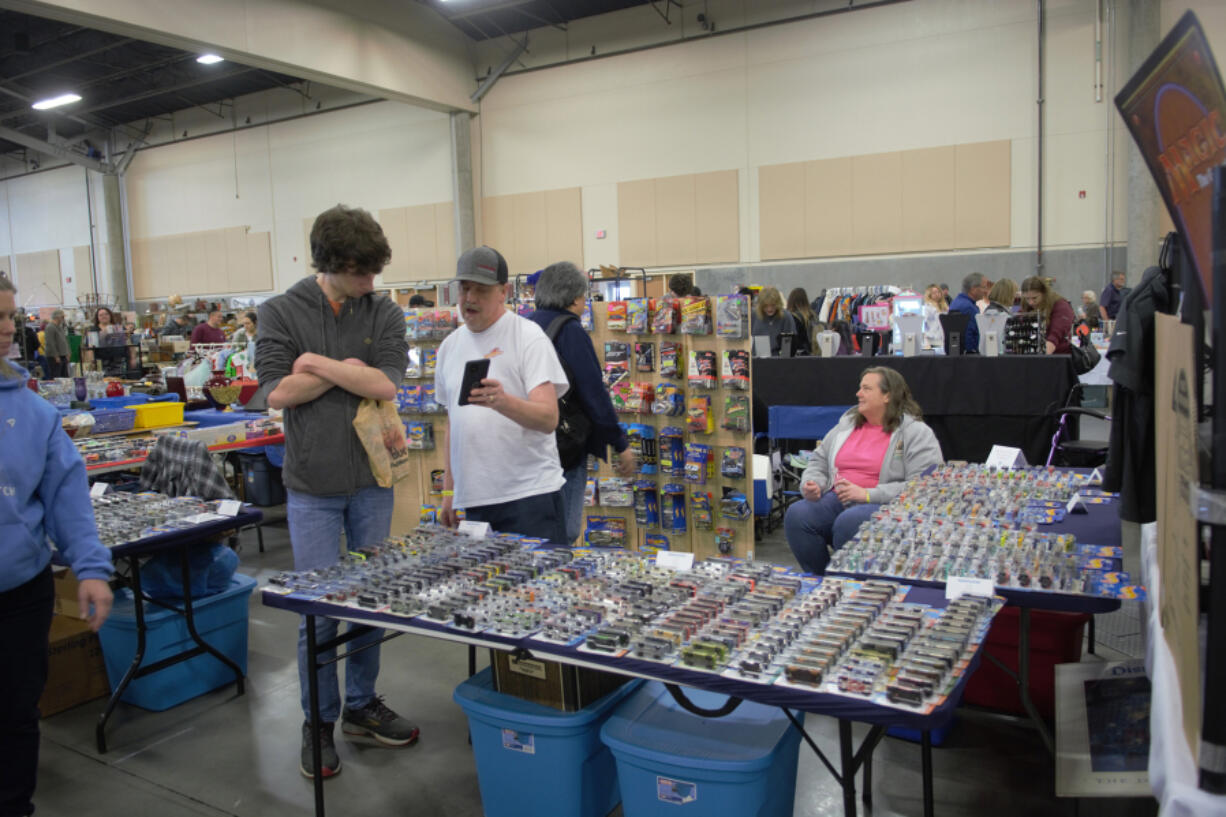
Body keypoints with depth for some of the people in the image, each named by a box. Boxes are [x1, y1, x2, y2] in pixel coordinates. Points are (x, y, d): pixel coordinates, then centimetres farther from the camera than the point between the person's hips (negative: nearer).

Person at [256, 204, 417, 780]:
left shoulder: (384, 313, 1)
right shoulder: (281, 313, -4)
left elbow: (386, 384, -12)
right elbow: (279, 391, -12)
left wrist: (319, 364, -13)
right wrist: (351, 370, -10)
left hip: (371, 480, 2)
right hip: (312, 485, -2)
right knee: (318, 607, 4)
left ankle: (361, 705, 31)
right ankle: (319, 721, 22)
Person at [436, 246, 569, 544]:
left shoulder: (529, 337, -6)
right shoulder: (450, 346, 13)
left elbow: (548, 419, -16)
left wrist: (502, 401, -34)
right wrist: (448, 490, 16)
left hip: (529, 496, -5)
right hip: (471, 501, 5)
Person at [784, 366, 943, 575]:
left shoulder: (916, 432, 0)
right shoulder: (847, 423, 20)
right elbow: (819, 461, 25)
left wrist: (867, 494, -19)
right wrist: (812, 484, 1)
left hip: (880, 504, -5)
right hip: (836, 499, 5)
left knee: (849, 522, -37)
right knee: (796, 514, -24)